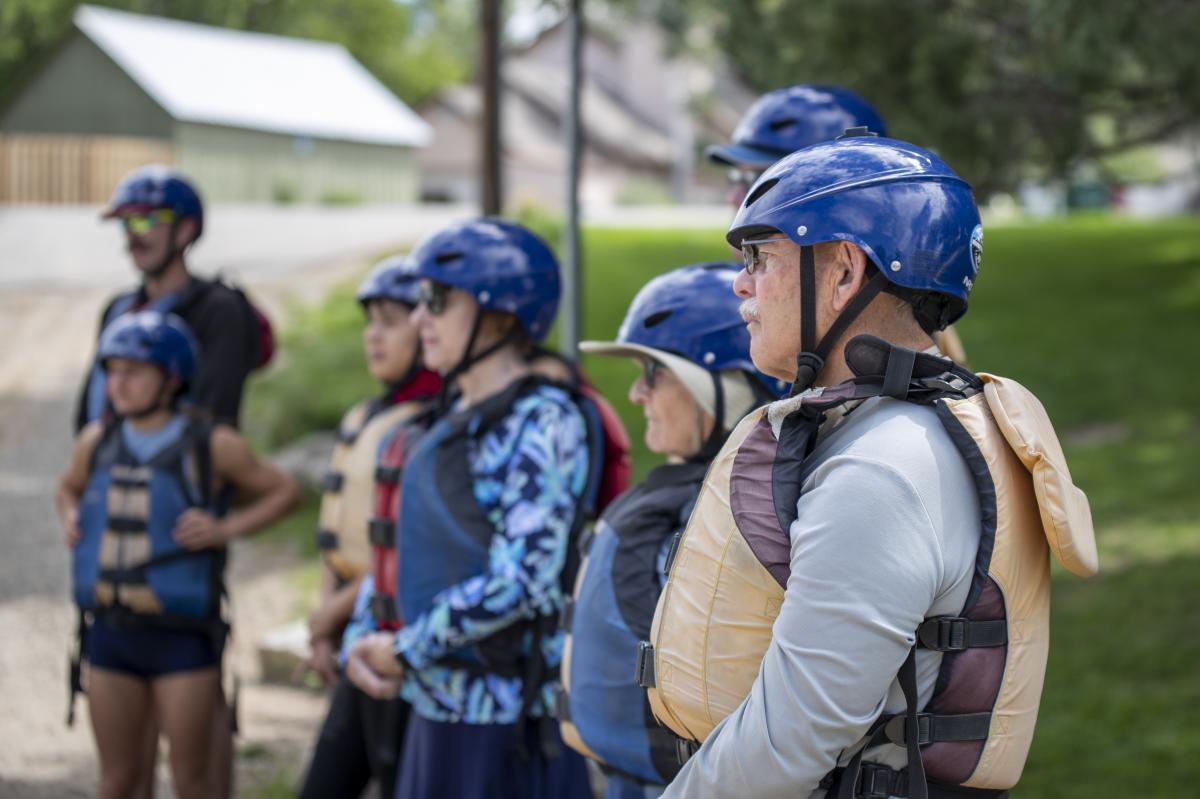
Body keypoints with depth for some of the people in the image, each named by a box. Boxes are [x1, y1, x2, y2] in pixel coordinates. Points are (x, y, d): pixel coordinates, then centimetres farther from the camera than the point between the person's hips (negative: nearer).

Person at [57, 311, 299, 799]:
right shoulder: (98, 442, 3)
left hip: (182, 635, -4)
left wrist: (227, 529, -13)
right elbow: (69, 488, 24)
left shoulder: (211, 446, -9)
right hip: (111, 631, 4)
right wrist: (70, 519, 3)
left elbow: (283, 492, 1)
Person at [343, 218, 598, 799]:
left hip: (509, 713, -8)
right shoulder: (458, 419, 12)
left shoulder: (544, 422, -15)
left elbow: (520, 581, -22)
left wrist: (403, 651, -13)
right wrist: (364, 644, 4)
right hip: (440, 703, 8)